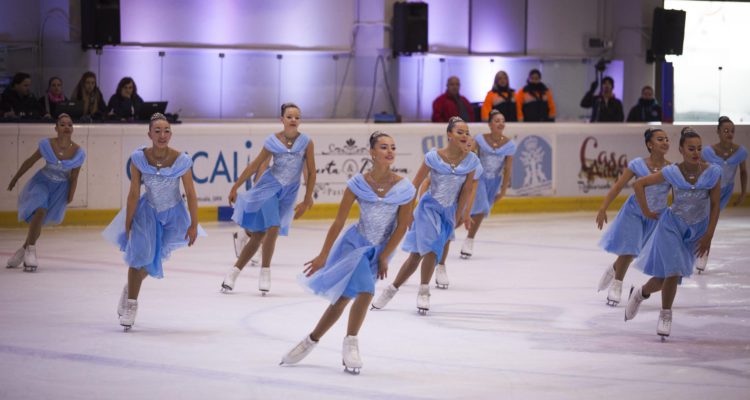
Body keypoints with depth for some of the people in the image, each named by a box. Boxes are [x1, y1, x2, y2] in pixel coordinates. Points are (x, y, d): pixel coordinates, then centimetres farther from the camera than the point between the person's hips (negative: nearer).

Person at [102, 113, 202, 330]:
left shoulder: (182, 161, -24)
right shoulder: (139, 158, -21)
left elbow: (191, 194, -13)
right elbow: (134, 193, -13)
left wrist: (193, 225, -9)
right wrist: (128, 224, -8)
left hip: (172, 214, 1)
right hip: (147, 211, 0)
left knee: (154, 259, 10)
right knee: (139, 253, -12)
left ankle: (130, 287, 41)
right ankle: (131, 303, 6)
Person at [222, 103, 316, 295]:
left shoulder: (306, 142, -8)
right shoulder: (273, 141, -7)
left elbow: (311, 173, -4)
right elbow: (255, 165, 1)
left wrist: (306, 201, -5)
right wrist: (235, 187, 2)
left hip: (288, 192, 1)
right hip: (269, 186, -1)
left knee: (260, 234, 2)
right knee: (273, 229, -16)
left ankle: (234, 272, 15)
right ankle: (265, 271, 4)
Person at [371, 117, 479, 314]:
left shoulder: (470, 160, -9)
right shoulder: (434, 156, -14)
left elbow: (466, 190, -3)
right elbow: (416, 183, -7)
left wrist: (458, 216, -1)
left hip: (448, 211, 2)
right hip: (429, 206, -2)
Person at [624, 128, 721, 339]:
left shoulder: (712, 173, -16)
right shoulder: (672, 172, -17)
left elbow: (715, 206, -8)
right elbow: (639, 184, -7)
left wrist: (708, 236, -9)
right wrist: (647, 212, -7)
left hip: (697, 230, 2)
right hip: (672, 225, -2)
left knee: (667, 277, 10)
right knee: (673, 272, -13)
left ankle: (641, 292, 40)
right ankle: (665, 315, 8)